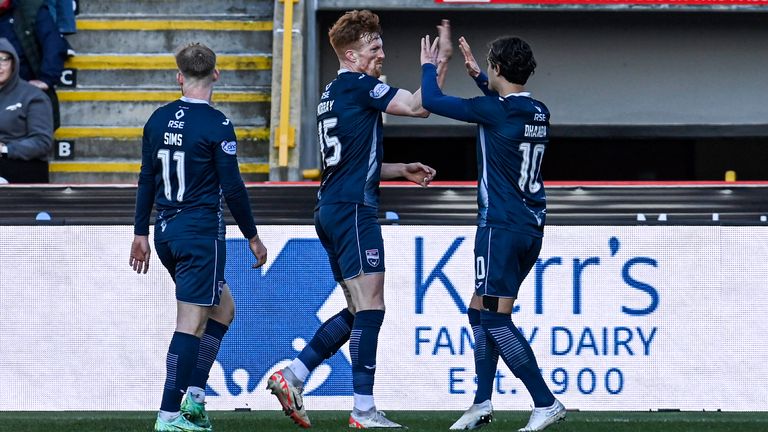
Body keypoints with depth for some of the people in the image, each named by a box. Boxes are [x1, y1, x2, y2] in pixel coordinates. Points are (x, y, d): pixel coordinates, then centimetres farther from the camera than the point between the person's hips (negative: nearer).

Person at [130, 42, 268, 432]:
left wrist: (141, 233, 19)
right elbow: (232, 187, -11)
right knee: (191, 324, -5)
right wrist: (252, 236, -1)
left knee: (223, 309, 20)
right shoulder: (216, 125, -12)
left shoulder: (158, 120, 6)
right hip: (202, 232, -7)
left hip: (166, 231, 7)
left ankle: (194, 397, 12)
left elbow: (146, 180, 11)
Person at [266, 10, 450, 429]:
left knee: (358, 311, 14)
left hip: (331, 210, 10)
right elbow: (418, 106, -14)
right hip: (353, 210, -10)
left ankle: (292, 376, 10)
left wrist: (402, 170, 24)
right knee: (370, 308, -10)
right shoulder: (357, 85, -8)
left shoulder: (332, 93, 20)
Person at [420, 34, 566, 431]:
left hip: (502, 226, -9)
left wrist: (429, 67, 11)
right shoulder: (538, 113, 8)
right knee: (481, 311, 17)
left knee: (495, 317, -8)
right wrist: (477, 75, 39)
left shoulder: (494, 111, -15)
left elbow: (431, 101, -7)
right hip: (532, 226, 9)